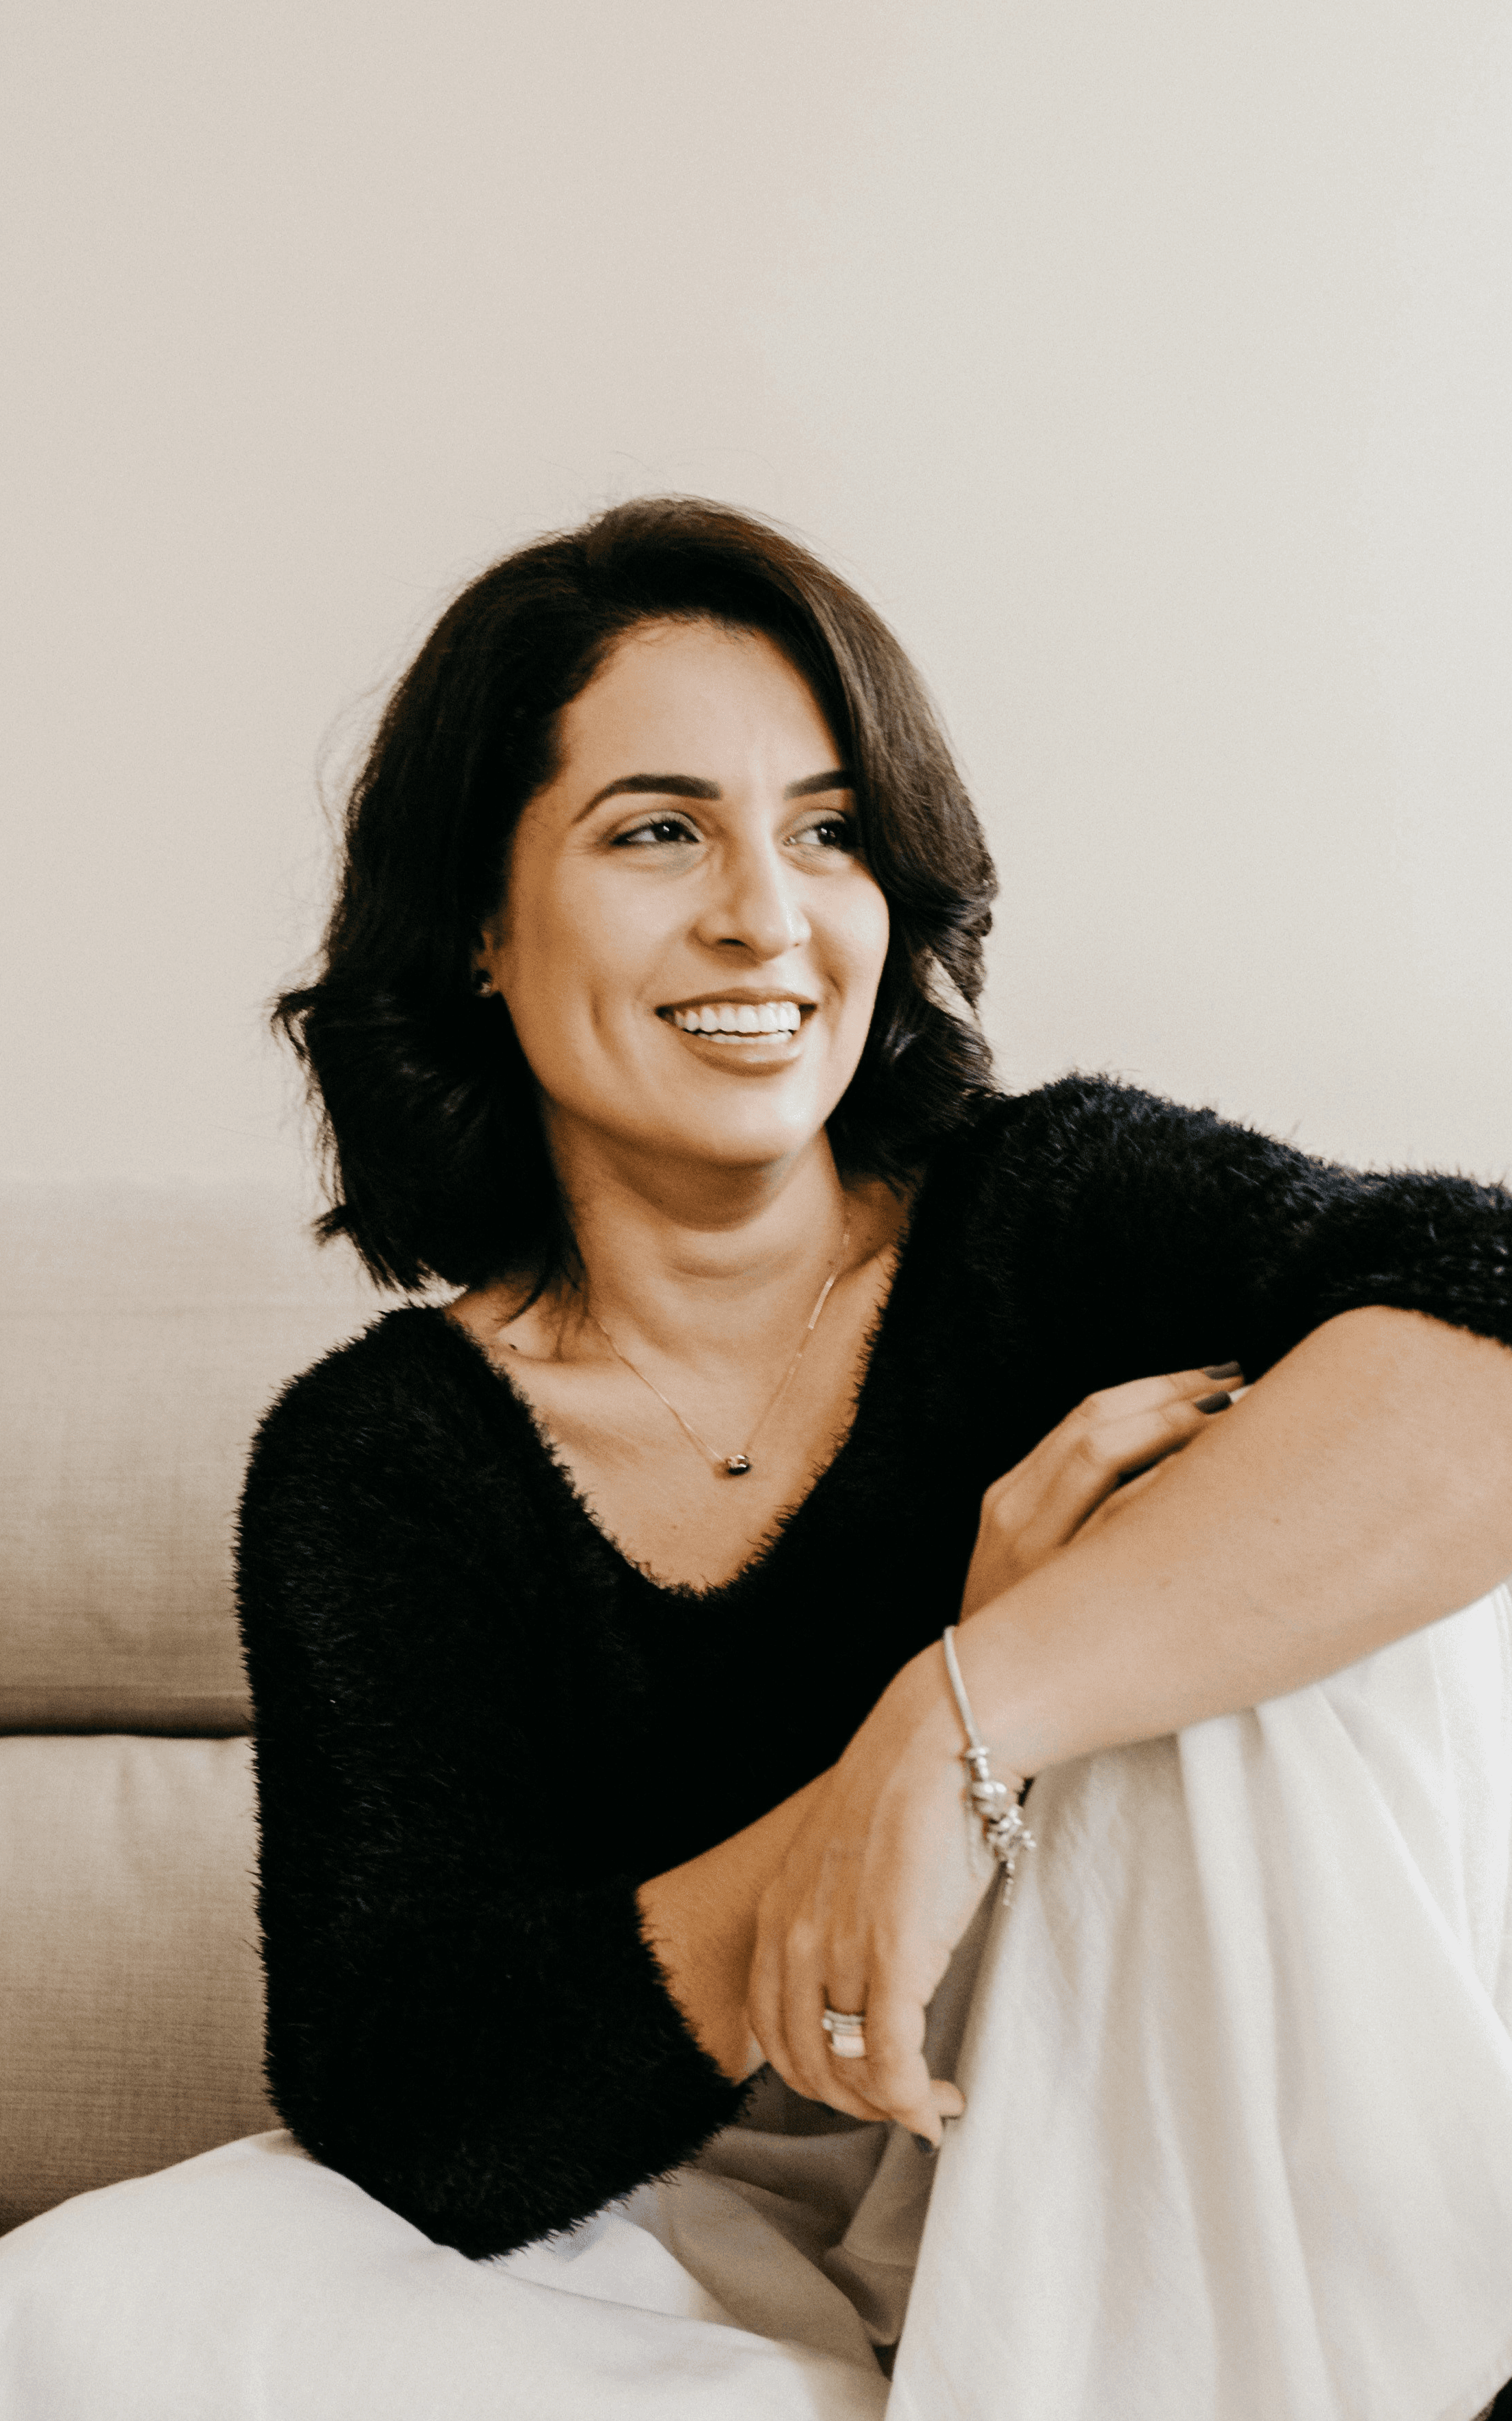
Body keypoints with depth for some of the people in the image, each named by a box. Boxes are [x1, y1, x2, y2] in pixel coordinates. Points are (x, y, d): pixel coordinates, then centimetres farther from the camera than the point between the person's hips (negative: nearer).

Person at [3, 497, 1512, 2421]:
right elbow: (418, 2129, -17)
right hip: (711, 2233, 1)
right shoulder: (369, 1466, -6)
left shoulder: (1058, 1205, -8)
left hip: (1170, 2189, 0)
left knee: (1338, 1569, -25)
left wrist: (966, 1714, -37)